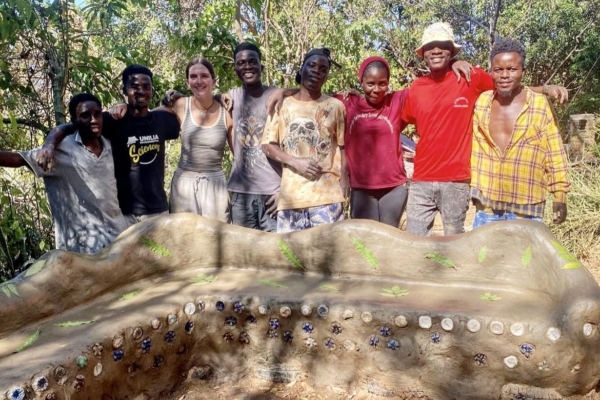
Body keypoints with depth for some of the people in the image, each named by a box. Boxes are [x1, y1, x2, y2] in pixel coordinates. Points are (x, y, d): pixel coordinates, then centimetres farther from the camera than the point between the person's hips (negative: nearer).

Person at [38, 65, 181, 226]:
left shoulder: (162, 120, 4)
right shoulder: (114, 121, -6)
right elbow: (64, 128, -11)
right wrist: (49, 145, -30)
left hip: (159, 210, 3)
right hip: (124, 212, -3)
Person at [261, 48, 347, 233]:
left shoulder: (335, 106, 8)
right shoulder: (283, 104, 8)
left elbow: (343, 146, 9)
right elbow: (268, 145, 7)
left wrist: (344, 178, -4)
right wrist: (295, 161, -9)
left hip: (327, 193, 0)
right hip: (291, 193, 1)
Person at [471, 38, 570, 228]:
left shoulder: (540, 105, -4)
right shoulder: (481, 102, 4)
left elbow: (555, 154, -1)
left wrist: (560, 195, -3)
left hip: (526, 207, -2)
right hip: (486, 204, 3)